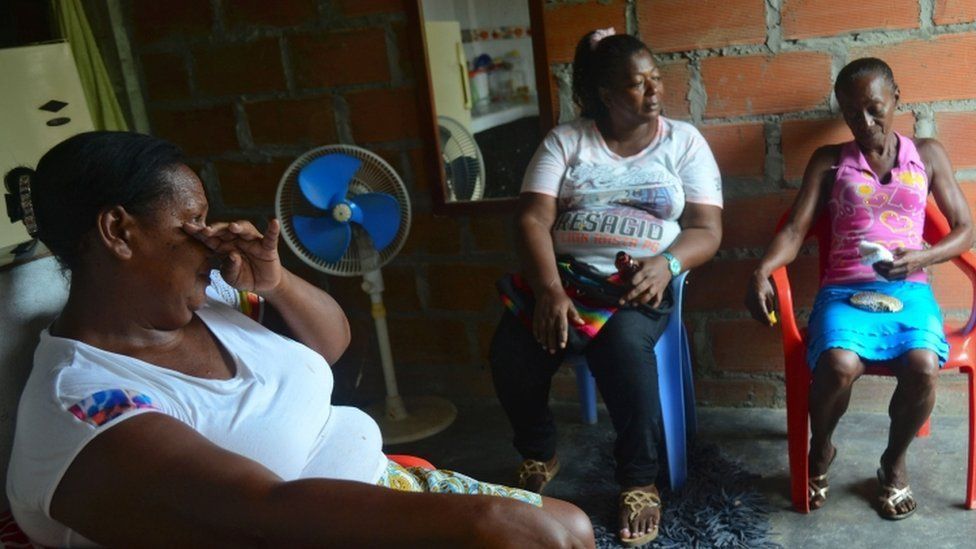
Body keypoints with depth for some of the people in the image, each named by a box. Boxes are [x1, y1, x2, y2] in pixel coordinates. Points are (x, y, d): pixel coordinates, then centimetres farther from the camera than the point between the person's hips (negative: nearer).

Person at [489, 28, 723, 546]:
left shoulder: (684, 141, 7)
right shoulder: (564, 140, 6)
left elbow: (707, 230, 1)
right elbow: (532, 219, -4)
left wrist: (666, 262, -21)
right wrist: (549, 289, -21)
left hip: (641, 281, -1)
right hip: (566, 273, 2)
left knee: (624, 344, -35)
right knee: (510, 351, -24)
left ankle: (639, 481, -12)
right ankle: (539, 454, 8)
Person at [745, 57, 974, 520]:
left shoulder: (927, 155, 13)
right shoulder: (829, 161, 11)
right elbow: (795, 229, 0)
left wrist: (921, 258, -11)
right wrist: (761, 271, -20)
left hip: (908, 289, 1)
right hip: (844, 290, -1)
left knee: (923, 366, -31)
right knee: (838, 366, -33)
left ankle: (894, 463, 1)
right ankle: (820, 449, 3)